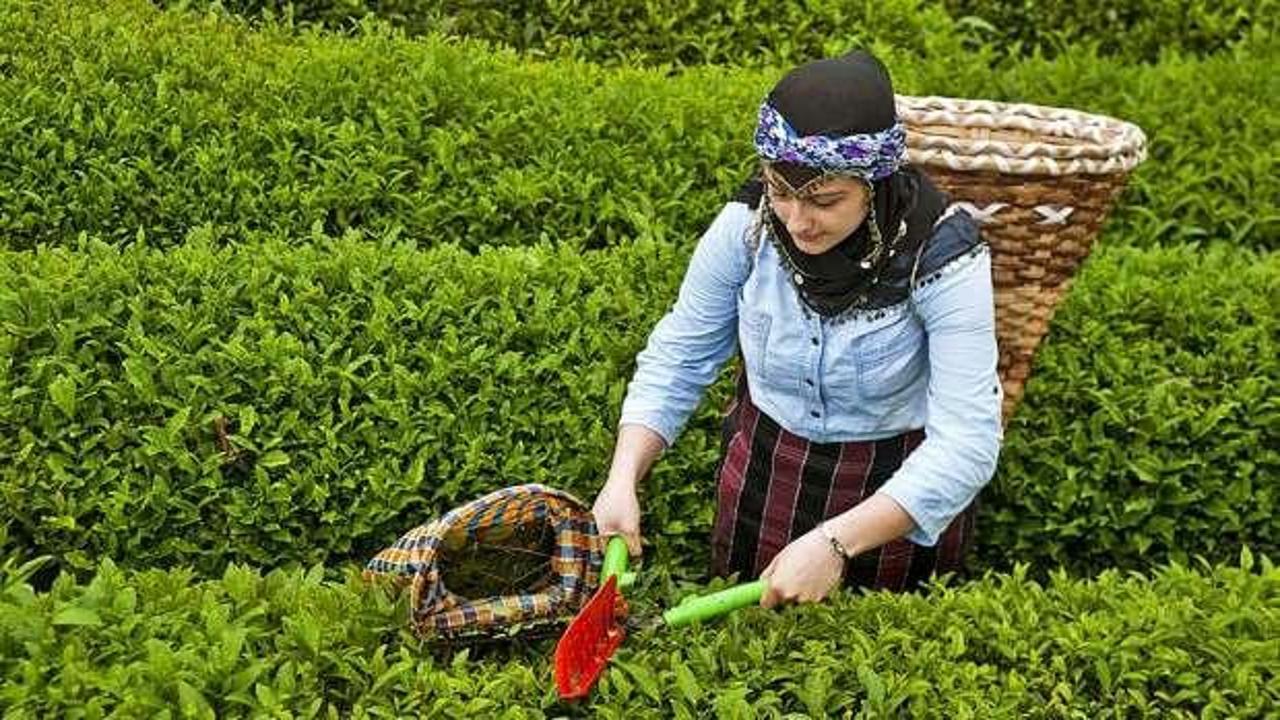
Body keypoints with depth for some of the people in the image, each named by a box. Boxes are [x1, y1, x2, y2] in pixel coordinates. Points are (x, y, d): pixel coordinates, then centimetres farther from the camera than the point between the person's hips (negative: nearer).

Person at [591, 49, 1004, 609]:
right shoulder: (746, 225, -18)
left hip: (901, 494, -3)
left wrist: (835, 542, -37)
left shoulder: (941, 256, -27)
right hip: (762, 475, 3)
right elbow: (676, 359, -6)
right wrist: (623, 479, -21)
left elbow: (966, 443, -29)